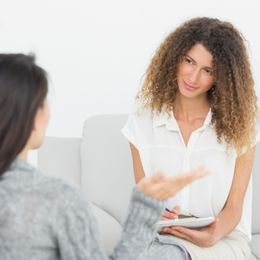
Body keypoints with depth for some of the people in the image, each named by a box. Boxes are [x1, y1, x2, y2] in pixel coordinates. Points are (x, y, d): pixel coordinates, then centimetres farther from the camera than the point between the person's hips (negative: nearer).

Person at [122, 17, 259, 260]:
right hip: (160, 234, 2)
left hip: (223, 240, -2)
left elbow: (234, 207, -2)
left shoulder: (239, 123, -2)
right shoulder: (142, 121, 3)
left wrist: (214, 235, -24)